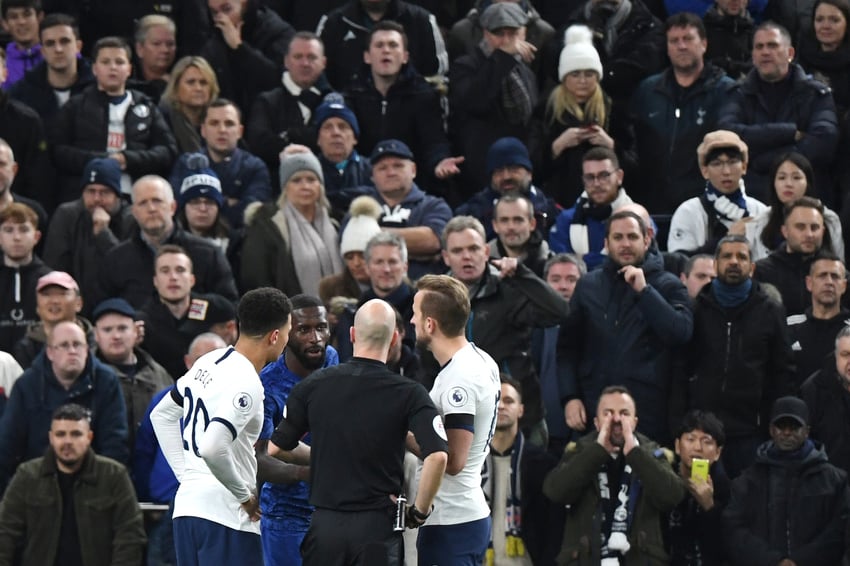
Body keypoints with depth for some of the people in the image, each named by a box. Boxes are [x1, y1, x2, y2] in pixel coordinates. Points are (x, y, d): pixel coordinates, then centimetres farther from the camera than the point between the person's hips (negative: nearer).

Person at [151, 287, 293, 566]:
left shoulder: (208, 362, 11)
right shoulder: (246, 384, -17)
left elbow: (161, 415, 22)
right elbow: (212, 448, -28)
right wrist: (245, 495, -14)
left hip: (186, 504, 9)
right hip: (226, 515, -9)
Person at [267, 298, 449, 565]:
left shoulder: (313, 386, 0)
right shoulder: (409, 394, -7)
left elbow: (275, 448, 7)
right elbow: (437, 456, -19)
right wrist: (420, 511, -5)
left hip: (325, 523, 2)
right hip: (378, 524, -2)